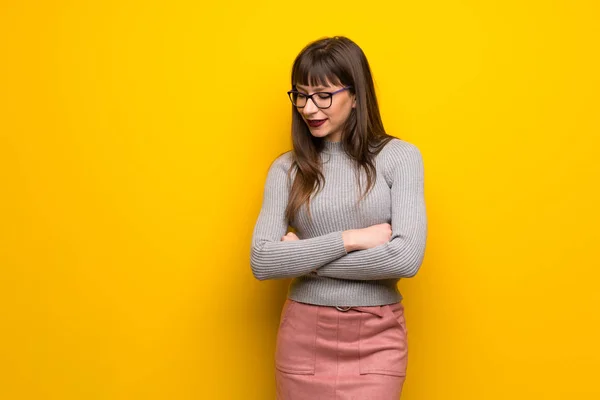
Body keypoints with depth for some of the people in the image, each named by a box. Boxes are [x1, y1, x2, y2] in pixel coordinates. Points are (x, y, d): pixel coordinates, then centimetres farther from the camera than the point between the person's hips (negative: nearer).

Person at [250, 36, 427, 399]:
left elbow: (406, 257, -16)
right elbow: (261, 261, -8)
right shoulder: (287, 168, 2)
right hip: (303, 335, 2)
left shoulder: (399, 156, -5)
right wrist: (350, 239, -15)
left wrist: (303, 257, -10)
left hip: (377, 337, -2)